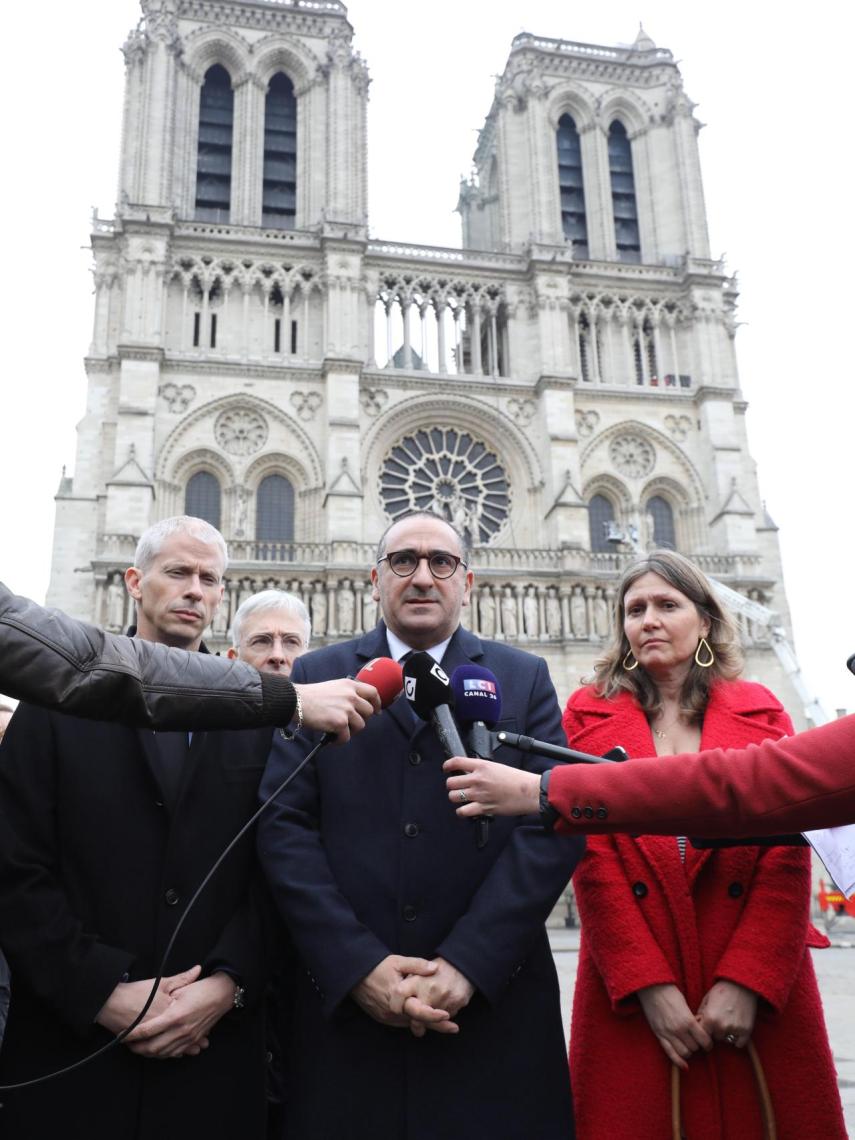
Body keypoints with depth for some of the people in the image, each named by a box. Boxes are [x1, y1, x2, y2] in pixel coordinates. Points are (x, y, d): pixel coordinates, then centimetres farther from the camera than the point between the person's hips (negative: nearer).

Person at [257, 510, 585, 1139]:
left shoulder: (526, 678, 6)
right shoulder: (317, 676, 6)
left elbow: (554, 826, -4)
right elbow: (284, 824, -2)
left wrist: (466, 964, -13)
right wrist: (358, 965, -12)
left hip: (493, 1001, 0)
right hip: (346, 1001, 0)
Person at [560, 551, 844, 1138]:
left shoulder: (761, 711, 7)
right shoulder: (589, 714, 3)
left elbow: (788, 854, -1)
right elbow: (590, 854, -4)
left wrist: (746, 980, -11)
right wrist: (649, 984, -11)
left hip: (759, 993, 1)